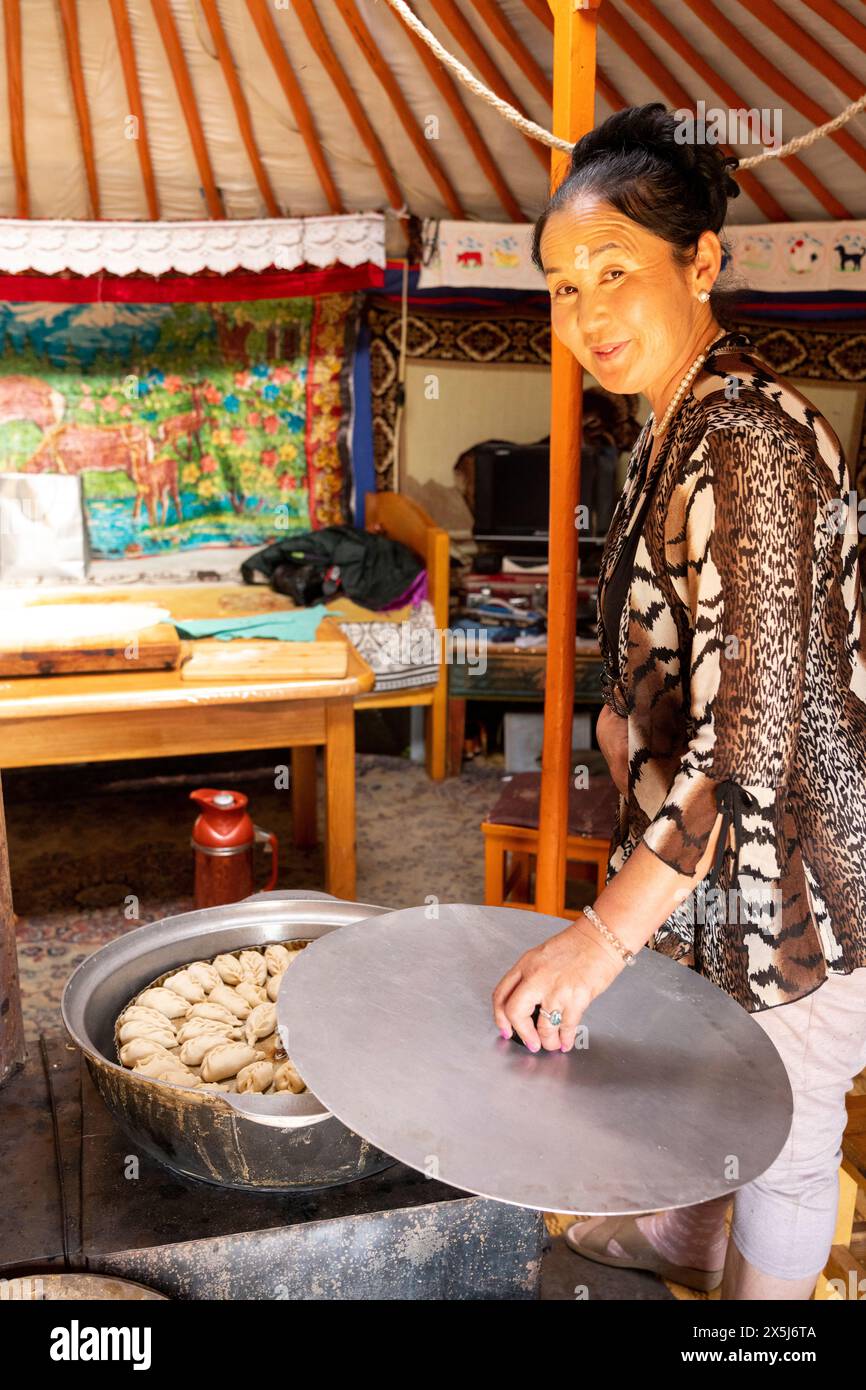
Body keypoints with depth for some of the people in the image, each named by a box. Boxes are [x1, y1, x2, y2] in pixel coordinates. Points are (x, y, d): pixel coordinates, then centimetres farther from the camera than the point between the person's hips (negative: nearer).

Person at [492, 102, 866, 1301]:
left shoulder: (750, 441, -28)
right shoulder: (677, 427, 3)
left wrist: (605, 934, -31)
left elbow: (753, 738, -33)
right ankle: (685, 1239, 58)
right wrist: (632, 704, 18)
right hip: (711, 856, 10)